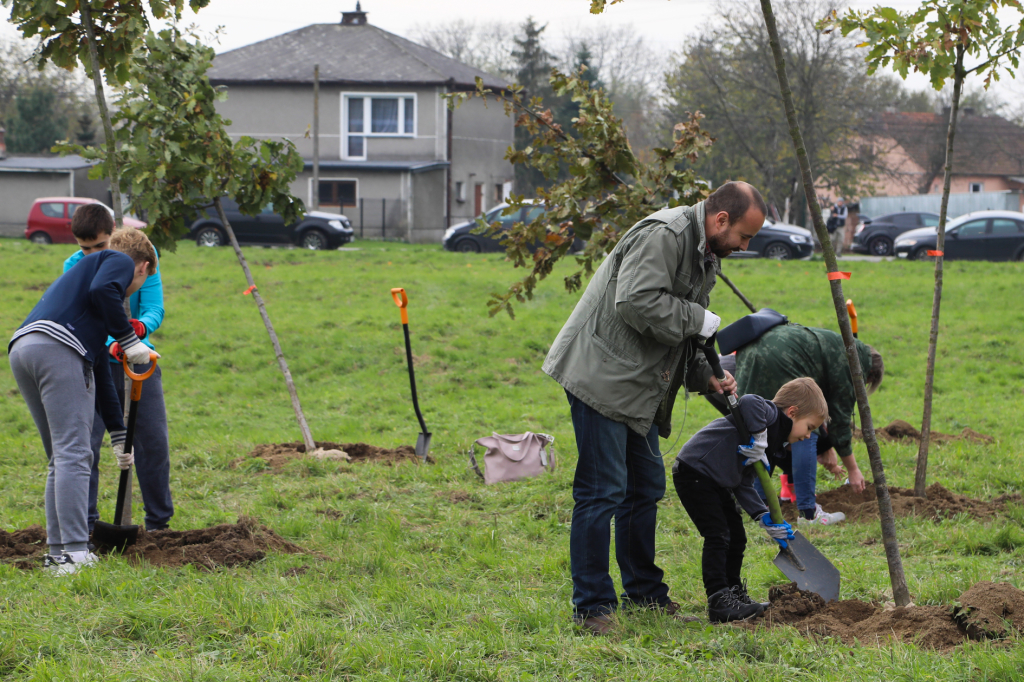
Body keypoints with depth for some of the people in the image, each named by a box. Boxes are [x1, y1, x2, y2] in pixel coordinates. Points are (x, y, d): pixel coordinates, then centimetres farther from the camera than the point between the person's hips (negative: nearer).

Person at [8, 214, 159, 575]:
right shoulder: (121, 262, 16)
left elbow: (99, 371, 39)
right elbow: (102, 291, -12)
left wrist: (118, 436, 42)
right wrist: (129, 339, -2)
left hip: (21, 349, 9)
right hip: (57, 347, -8)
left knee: (61, 459, 14)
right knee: (73, 454, -9)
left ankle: (58, 552, 13)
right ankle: (74, 553, -14)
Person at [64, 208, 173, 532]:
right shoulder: (74, 268, -13)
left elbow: (154, 309, -18)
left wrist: (142, 327, -41)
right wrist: (110, 346, -37)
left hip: (139, 362, 1)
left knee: (154, 442, 4)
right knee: (85, 444, -8)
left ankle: (159, 523, 18)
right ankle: (85, 525, 2)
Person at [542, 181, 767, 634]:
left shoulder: (703, 256, 17)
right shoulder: (662, 235, -17)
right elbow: (637, 302, -29)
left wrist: (705, 377, 8)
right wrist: (699, 320, -18)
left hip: (638, 387, 11)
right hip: (601, 376, -11)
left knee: (646, 487, 17)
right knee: (602, 491, -10)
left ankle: (644, 592, 29)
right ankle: (592, 607, -6)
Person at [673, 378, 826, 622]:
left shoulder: (772, 440, 15)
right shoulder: (769, 413, -13)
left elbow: (744, 484, 12)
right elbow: (749, 403, -39)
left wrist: (765, 518, 3)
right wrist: (758, 438, -30)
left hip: (716, 483, 11)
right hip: (694, 473, -11)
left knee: (736, 538, 16)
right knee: (718, 536, -12)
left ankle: (734, 594, 27)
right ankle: (718, 602, -10)